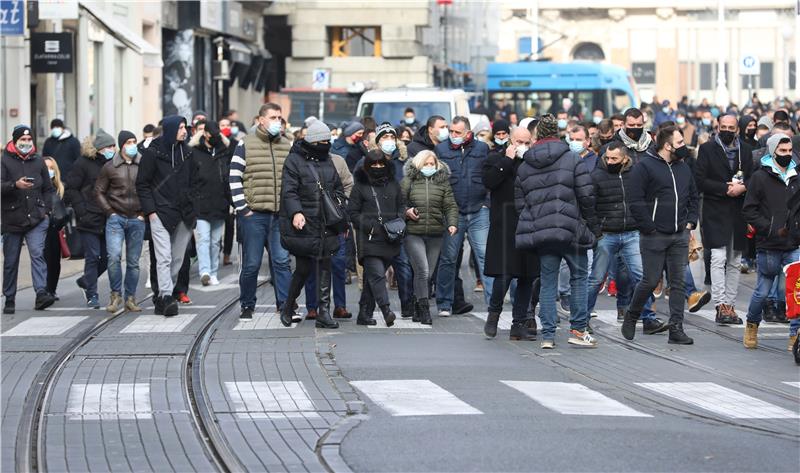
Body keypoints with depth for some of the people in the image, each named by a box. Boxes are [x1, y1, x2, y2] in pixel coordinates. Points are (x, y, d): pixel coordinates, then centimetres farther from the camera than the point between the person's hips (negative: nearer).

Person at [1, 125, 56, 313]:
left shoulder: (38, 162, 11)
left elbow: (48, 189, 18)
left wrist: (45, 210, 6)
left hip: (36, 220, 1)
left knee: (37, 254, -16)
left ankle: (41, 294, -24)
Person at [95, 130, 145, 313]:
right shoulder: (110, 167, 3)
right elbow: (99, 191, 8)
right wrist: (110, 212, -1)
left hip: (137, 220, 1)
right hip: (116, 218, -1)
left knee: (133, 261, 6)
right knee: (114, 256, -15)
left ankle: (130, 298, 15)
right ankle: (116, 295, -2)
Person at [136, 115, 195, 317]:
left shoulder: (187, 152, 12)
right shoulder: (153, 152, -4)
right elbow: (142, 184, -2)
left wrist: (193, 208, 11)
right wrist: (150, 210, -9)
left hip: (184, 215, 6)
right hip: (161, 213, -6)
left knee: (178, 259, 7)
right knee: (164, 258, -13)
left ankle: (161, 294, 17)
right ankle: (166, 297, -16)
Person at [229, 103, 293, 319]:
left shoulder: (287, 146, 12)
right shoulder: (246, 145, 1)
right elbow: (234, 178, -1)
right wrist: (242, 208, -7)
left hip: (280, 215, 3)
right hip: (254, 214, -3)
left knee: (282, 261, -3)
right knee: (251, 263, 3)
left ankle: (286, 305, -2)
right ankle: (247, 306, 14)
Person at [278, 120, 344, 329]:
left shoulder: (328, 161, 16)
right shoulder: (294, 161, -3)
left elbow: (338, 188, 25)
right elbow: (289, 191, -11)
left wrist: (338, 205, 6)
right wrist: (296, 212, -26)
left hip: (325, 225, 5)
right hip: (303, 225, -5)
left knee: (324, 267, 1)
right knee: (303, 268, -2)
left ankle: (323, 312, 3)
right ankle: (288, 307, 19)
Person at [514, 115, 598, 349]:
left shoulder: (524, 166, 10)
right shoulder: (572, 159, -3)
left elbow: (519, 203, 10)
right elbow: (586, 196, -6)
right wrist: (592, 227, 4)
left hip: (540, 231, 3)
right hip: (571, 230, -3)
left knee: (548, 282, 8)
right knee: (579, 277, 9)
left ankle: (548, 335, 4)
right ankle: (578, 329, 6)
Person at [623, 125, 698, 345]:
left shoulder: (683, 167, 14)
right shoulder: (645, 167, -8)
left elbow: (693, 197, 24)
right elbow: (636, 202, -12)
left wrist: (690, 222, 11)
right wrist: (649, 228, -14)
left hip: (680, 236, 6)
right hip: (654, 236, -6)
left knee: (679, 282, 2)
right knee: (650, 281, -1)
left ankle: (676, 328, 4)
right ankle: (631, 317, 22)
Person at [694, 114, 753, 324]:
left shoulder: (746, 150, 12)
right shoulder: (707, 149, 0)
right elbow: (700, 181, -7)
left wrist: (742, 187, -9)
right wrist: (726, 188, -15)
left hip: (739, 213, 4)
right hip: (716, 212, -4)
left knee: (734, 263, 7)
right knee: (718, 259, -13)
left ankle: (730, 305, 13)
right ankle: (720, 305, -15)